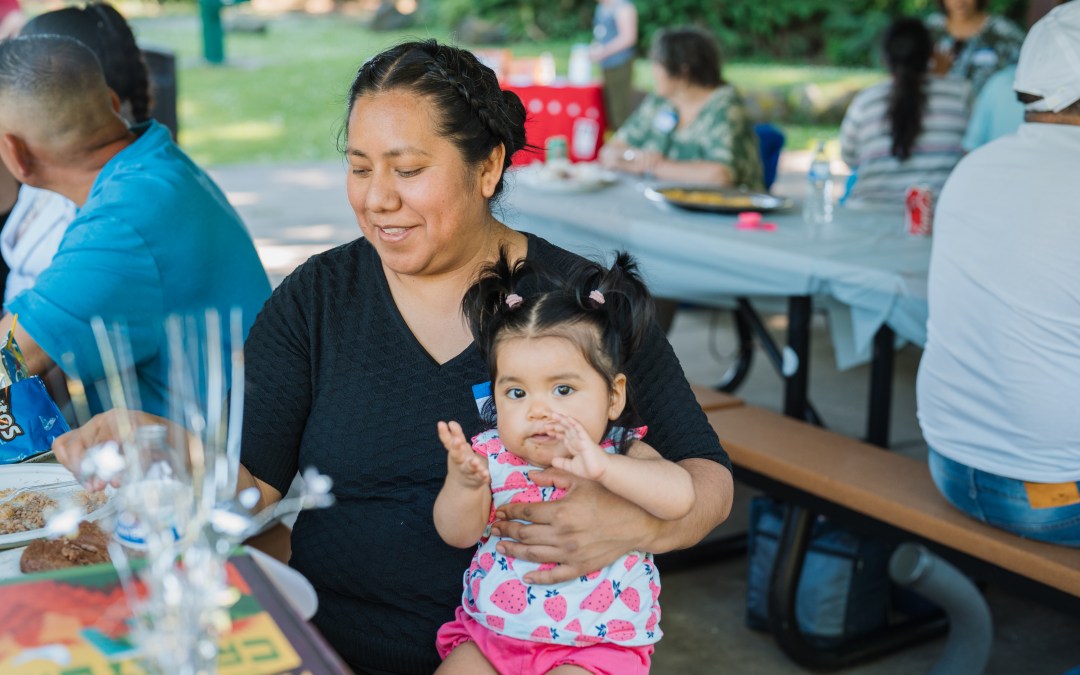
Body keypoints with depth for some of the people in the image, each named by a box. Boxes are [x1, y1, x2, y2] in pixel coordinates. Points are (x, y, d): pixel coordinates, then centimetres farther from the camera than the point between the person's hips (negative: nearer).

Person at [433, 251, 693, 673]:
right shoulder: (491, 456, -2)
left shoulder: (622, 456, -7)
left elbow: (679, 496, -25)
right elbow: (458, 534, -8)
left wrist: (601, 467, -39)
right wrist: (463, 483, -30)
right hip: (486, 634, 3)